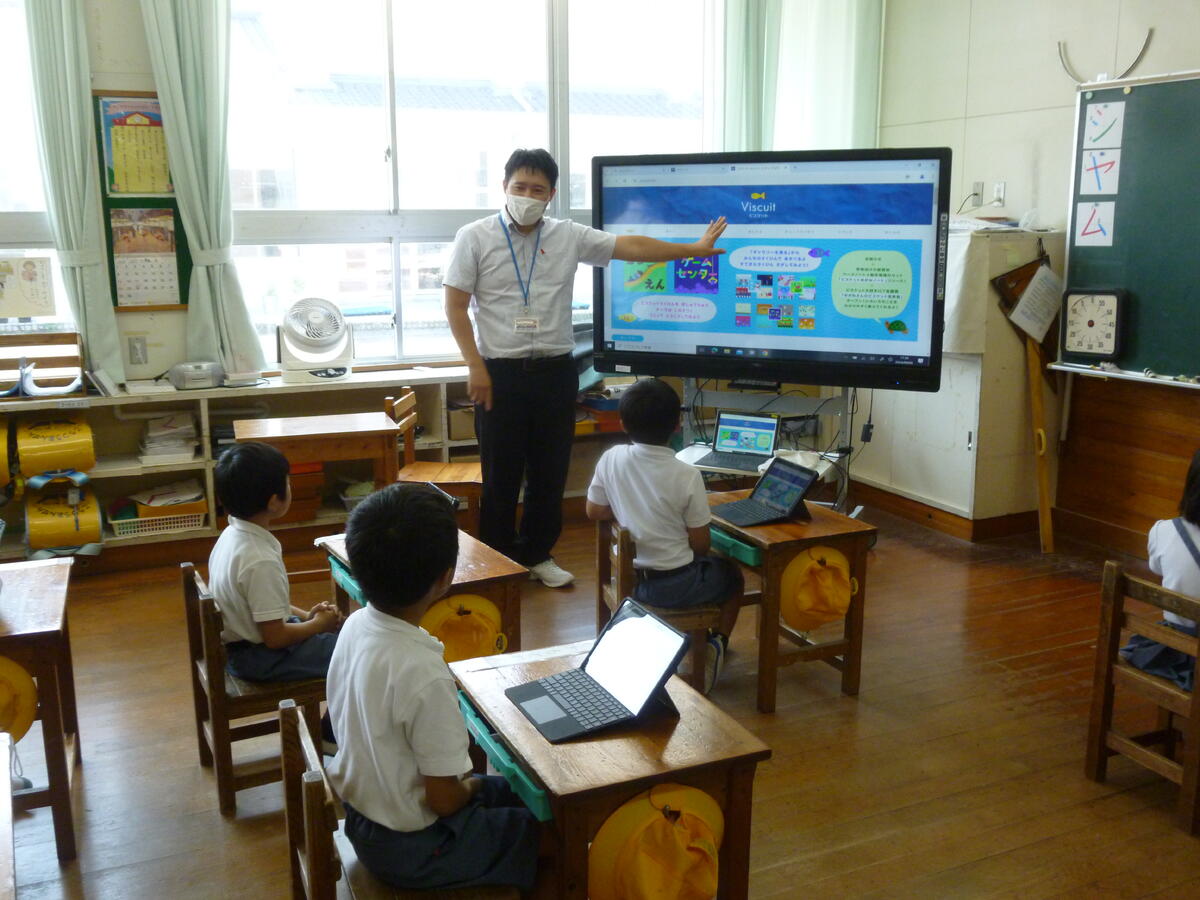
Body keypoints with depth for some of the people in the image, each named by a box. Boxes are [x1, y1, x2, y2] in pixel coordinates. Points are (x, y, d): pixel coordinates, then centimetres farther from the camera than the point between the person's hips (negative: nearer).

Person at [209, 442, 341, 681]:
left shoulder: (232, 534, -1)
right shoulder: (261, 562, -29)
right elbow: (275, 638, -24)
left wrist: (304, 615, 4)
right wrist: (318, 624, -8)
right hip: (257, 657, -10)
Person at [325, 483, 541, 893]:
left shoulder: (357, 624, -10)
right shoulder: (424, 676, -34)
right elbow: (444, 798, -24)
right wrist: (471, 786, -2)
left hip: (363, 811, 7)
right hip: (409, 846, -7)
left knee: (511, 791, 23)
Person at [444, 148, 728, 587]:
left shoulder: (569, 236, 4)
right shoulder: (474, 237, -3)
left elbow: (632, 246, 3)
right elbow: (455, 307, -3)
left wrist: (694, 249, 0)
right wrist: (476, 367, -10)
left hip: (555, 371, 3)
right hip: (500, 372, -3)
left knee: (550, 470, 10)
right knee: (501, 473, 4)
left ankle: (538, 555, 27)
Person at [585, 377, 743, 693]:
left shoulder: (611, 459, -12)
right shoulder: (687, 476, -20)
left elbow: (594, 512, 2)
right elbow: (700, 544, -12)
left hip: (630, 580, 4)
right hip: (676, 587, -4)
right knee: (732, 574, 26)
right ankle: (716, 645, 16)